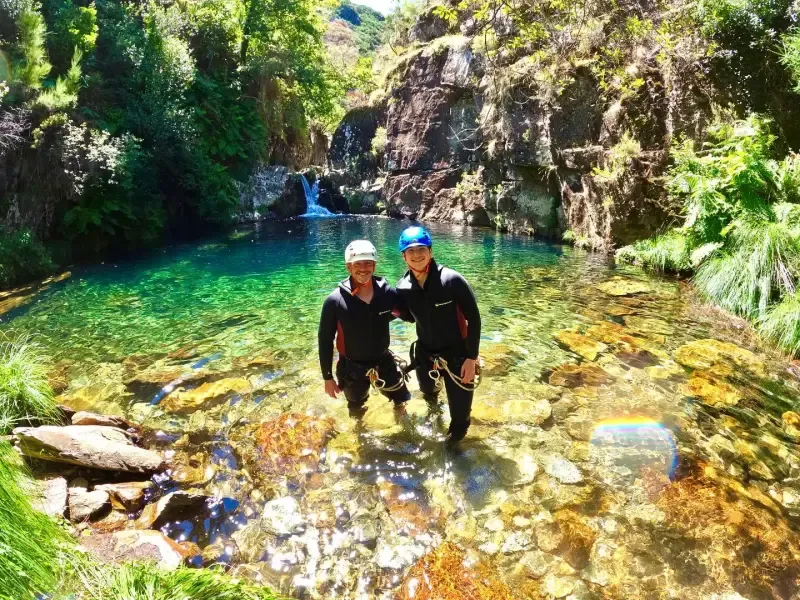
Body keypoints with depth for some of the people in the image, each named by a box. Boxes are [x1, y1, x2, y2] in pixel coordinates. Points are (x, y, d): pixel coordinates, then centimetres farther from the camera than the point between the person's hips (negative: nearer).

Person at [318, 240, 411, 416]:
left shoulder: (387, 292, -16)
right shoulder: (335, 300, -21)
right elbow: (325, 340, -11)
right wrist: (327, 377, -8)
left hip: (384, 363, 2)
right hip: (352, 368, -1)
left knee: (402, 402, 23)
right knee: (357, 412, 24)